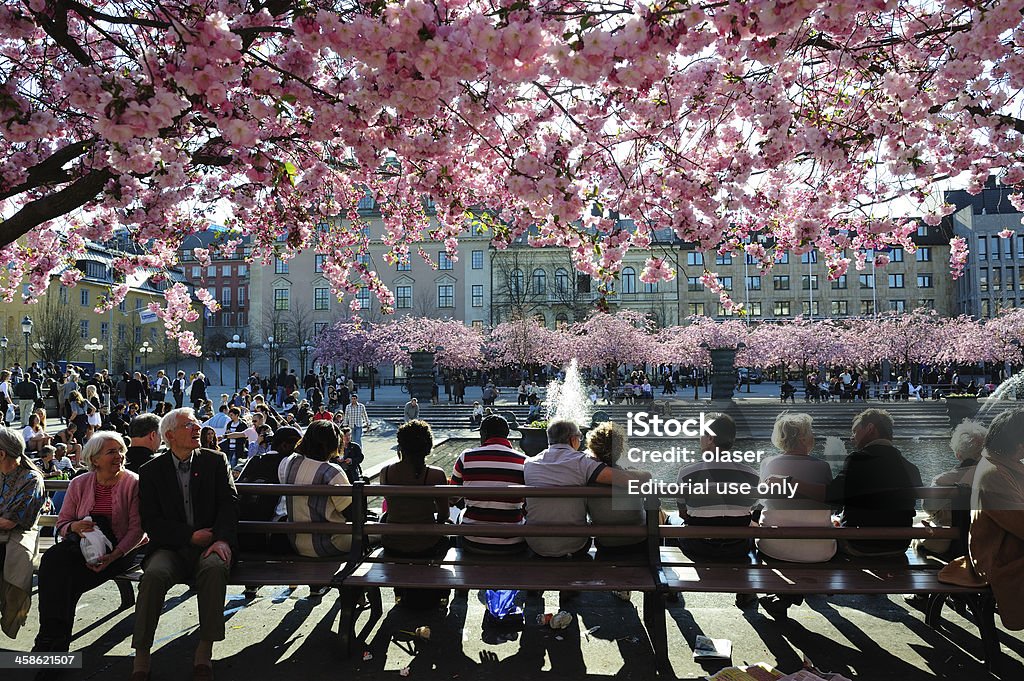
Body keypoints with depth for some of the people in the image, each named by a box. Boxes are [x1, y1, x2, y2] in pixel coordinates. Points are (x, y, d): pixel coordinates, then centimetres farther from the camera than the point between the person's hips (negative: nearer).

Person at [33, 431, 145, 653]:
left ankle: (51, 641, -10)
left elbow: (137, 528, -6)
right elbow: (62, 524, 13)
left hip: (118, 549, -4)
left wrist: (114, 555, -21)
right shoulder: (80, 484, 9)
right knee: (52, 560, -28)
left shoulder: (132, 483, -2)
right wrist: (74, 527, -12)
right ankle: (51, 639, -22)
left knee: (67, 580, -26)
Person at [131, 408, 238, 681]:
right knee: (154, 574, -31)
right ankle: (141, 654, -19)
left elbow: (229, 503, -1)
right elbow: (150, 520, 1)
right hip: (171, 547, 1)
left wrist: (222, 540, -17)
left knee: (215, 567, -33)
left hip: (209, 545, 0)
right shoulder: (152, 471, 7)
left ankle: (205, 650, -23)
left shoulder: (215, 461, 8)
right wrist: (190, 536, -11)